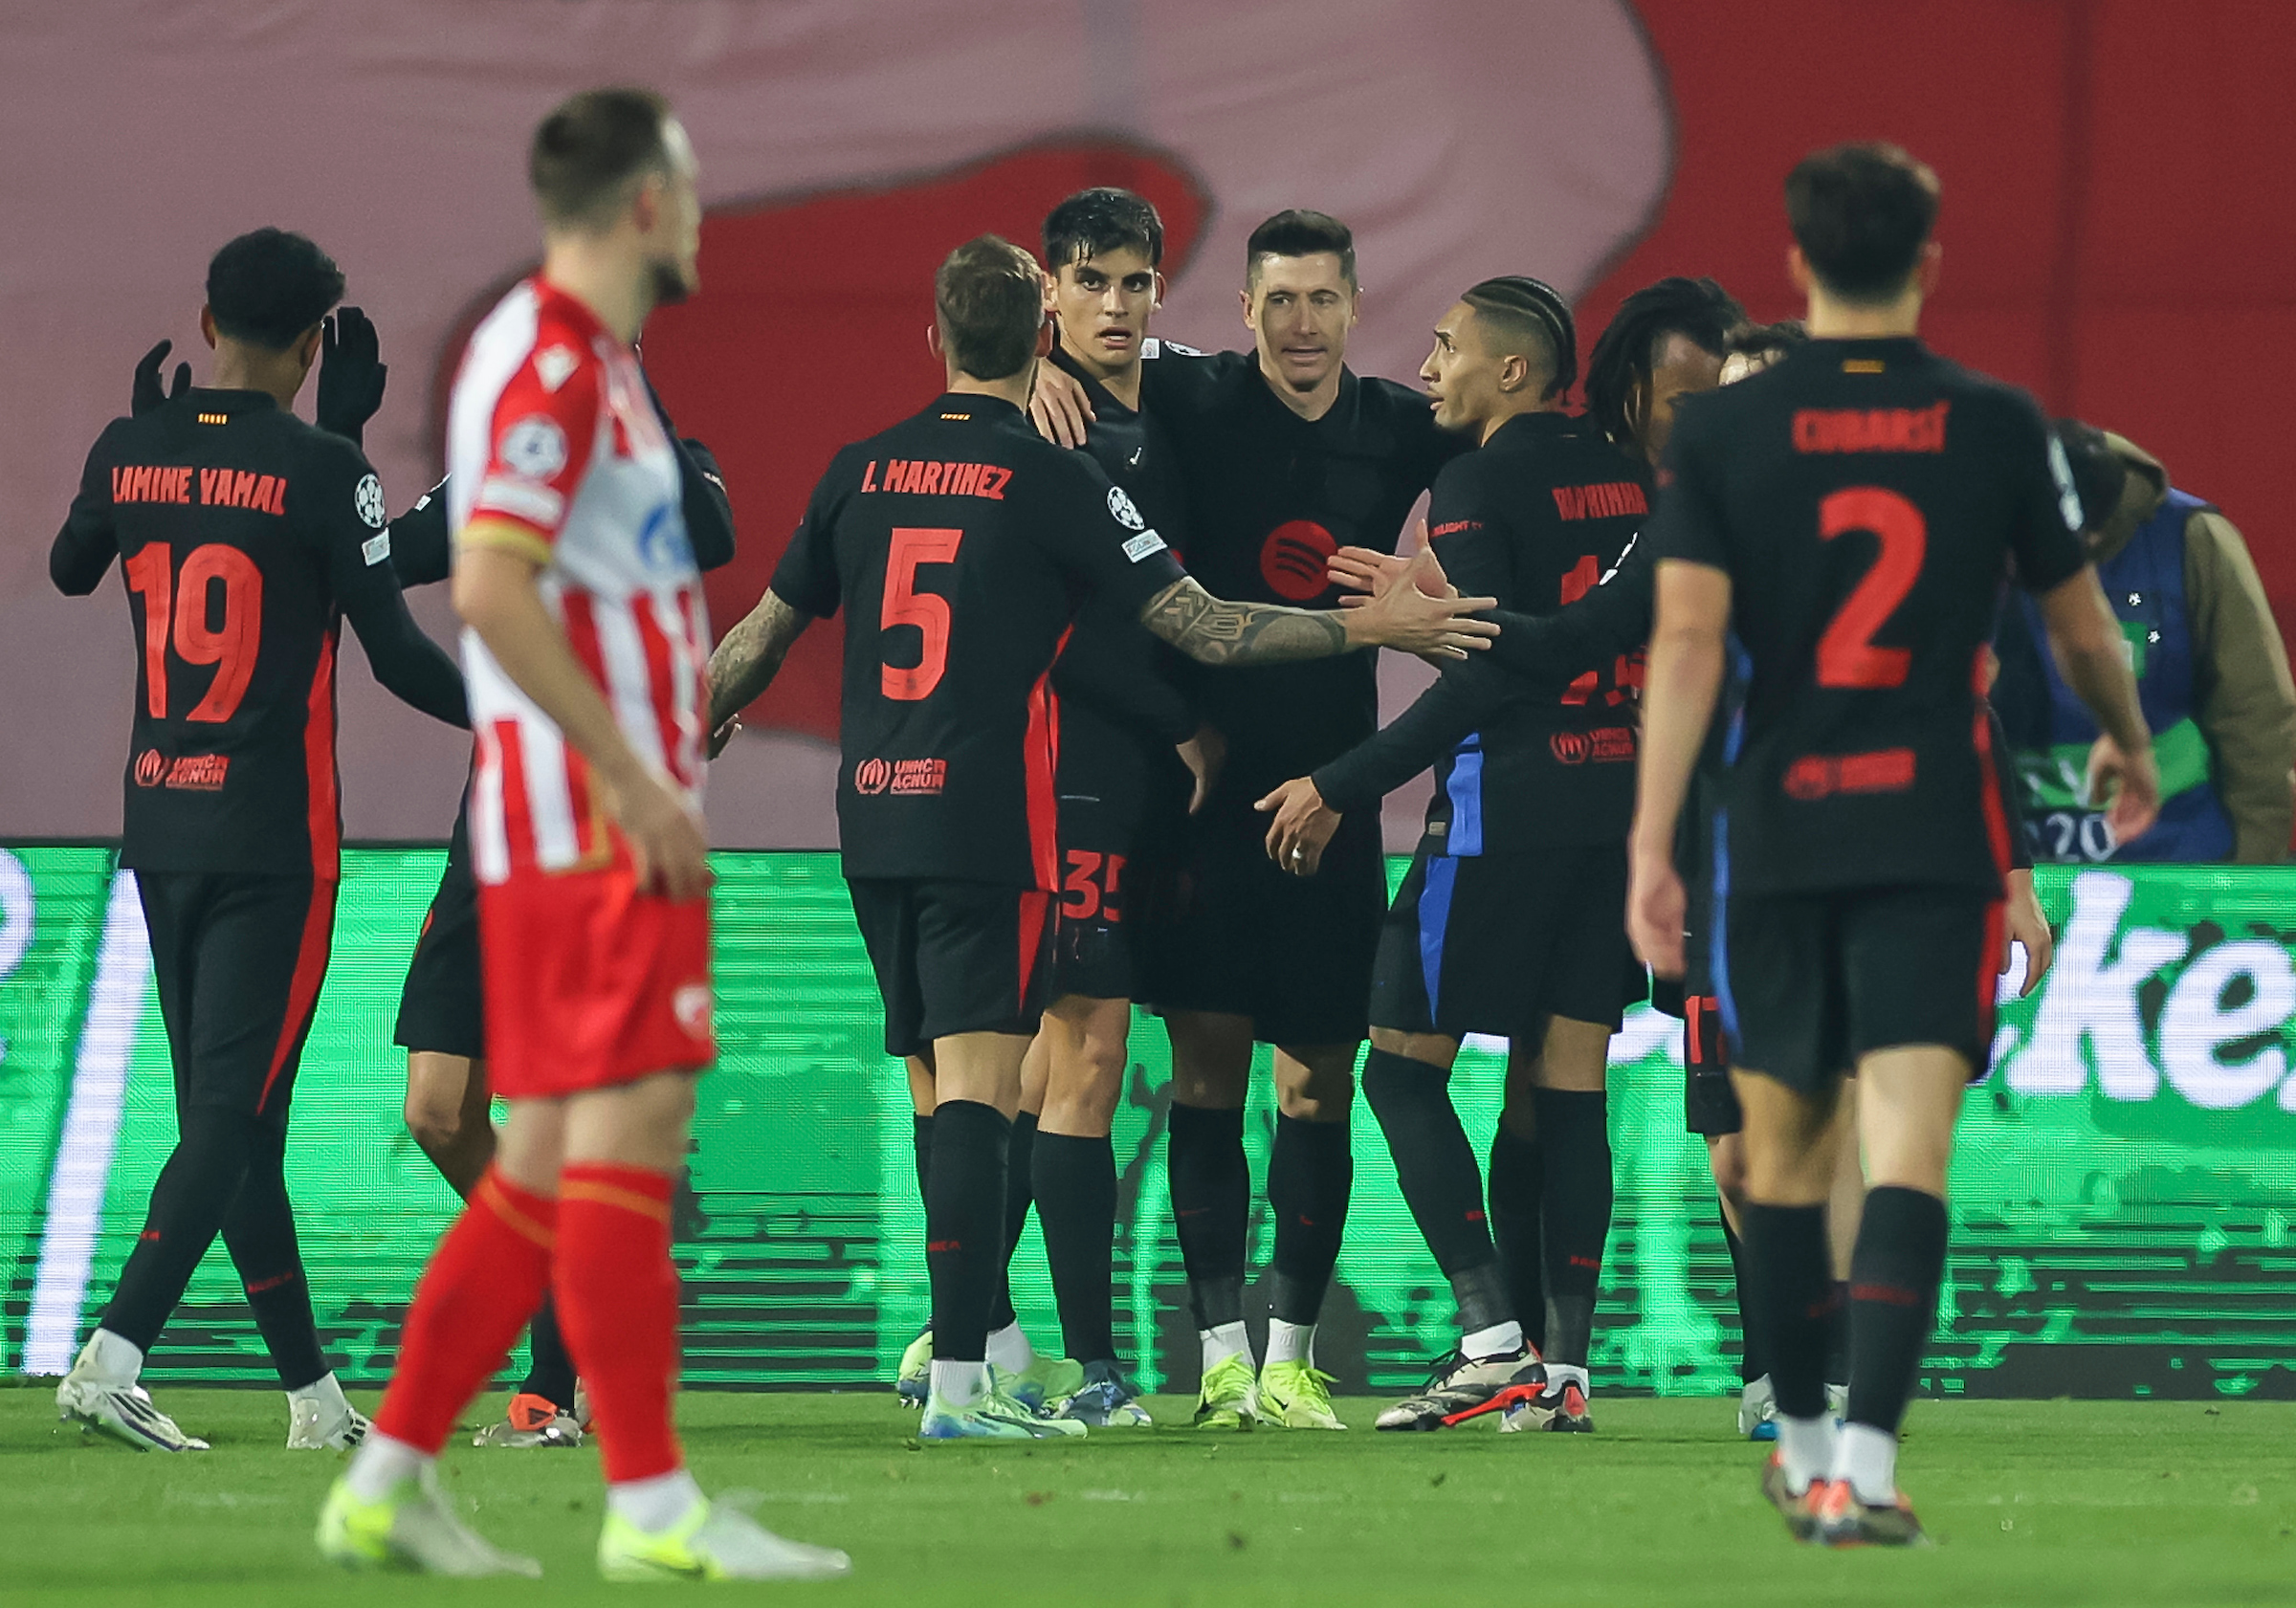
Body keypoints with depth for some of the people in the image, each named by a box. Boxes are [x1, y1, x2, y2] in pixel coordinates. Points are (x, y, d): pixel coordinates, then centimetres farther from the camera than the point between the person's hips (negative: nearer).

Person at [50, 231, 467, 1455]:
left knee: (233, 1117, 11)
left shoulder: (130, 451, 3)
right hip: (273, 842, -6)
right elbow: (397, 656, -10)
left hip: (158, 832, 6)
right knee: (232, 1114, -6)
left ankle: (313, 1392, 17)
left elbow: (70, 572, 24)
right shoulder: (323, 472, -12)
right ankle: (112, 1360, -19)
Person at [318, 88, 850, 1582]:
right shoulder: (551, 364, -12)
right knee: (624, 1130, -10)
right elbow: (491, 589, -22)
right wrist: (632, 777, -21)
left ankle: (391, 1481, 11)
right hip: (591, 816, -10)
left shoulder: (587, 361, 19)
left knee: (553, 1157, 10)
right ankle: (652, 1505, -11)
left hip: (609, 815, 10)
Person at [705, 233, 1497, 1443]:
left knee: (940, 1092, 15)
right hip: (987, 828, -5)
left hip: (874, 819, 6)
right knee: (979, 1085, -9)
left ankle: (963, 1344, 20)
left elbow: (764, 631, 20)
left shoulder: (861, 472, 9)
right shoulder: (1051, 481, -6)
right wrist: (1376, 625, 4)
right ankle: (960, 1379, -16)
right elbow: (1203, 629, -5)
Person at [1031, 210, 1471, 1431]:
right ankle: (1223, 1351, -2)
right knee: (1207, 1057, -5)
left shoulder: (1399, 429, 6)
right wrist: (1042, 371, -19)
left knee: (1320, 1078, 3)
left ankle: (1291, 1355, 10)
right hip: (1208, 774, -2)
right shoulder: (1199, 402, -1)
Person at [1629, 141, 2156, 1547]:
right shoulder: (2000, 428, 0)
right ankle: (1866, 1463, -22)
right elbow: (2083, 627, 12)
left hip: (1777, 835, 1)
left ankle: (1804, 1442, 28)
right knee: (1908, 1150, -8)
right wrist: (2130, 747, 32)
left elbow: (1686, 642, -9)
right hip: (1937, 837, -1)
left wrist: (1650, 843, -9)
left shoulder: (1719, 433, -2)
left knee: (1785, 1144, 16)